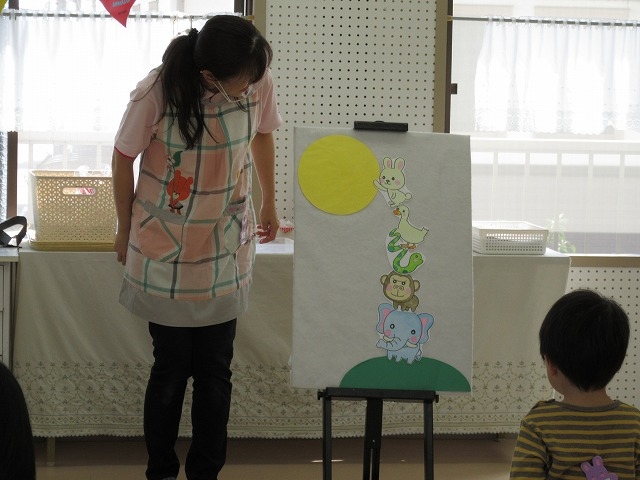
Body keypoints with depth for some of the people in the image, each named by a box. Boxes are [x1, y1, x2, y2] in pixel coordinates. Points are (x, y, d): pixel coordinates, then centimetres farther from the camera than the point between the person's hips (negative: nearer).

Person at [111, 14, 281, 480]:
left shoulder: (259, 83, -12)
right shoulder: (156, 93, -21)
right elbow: (124, 159, -6)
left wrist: (269, 203, 20)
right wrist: (126, 231, 5)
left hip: (227, 253, 3)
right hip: (165, 253, -3)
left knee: (216, 368, 6)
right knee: (172, 367, 5)